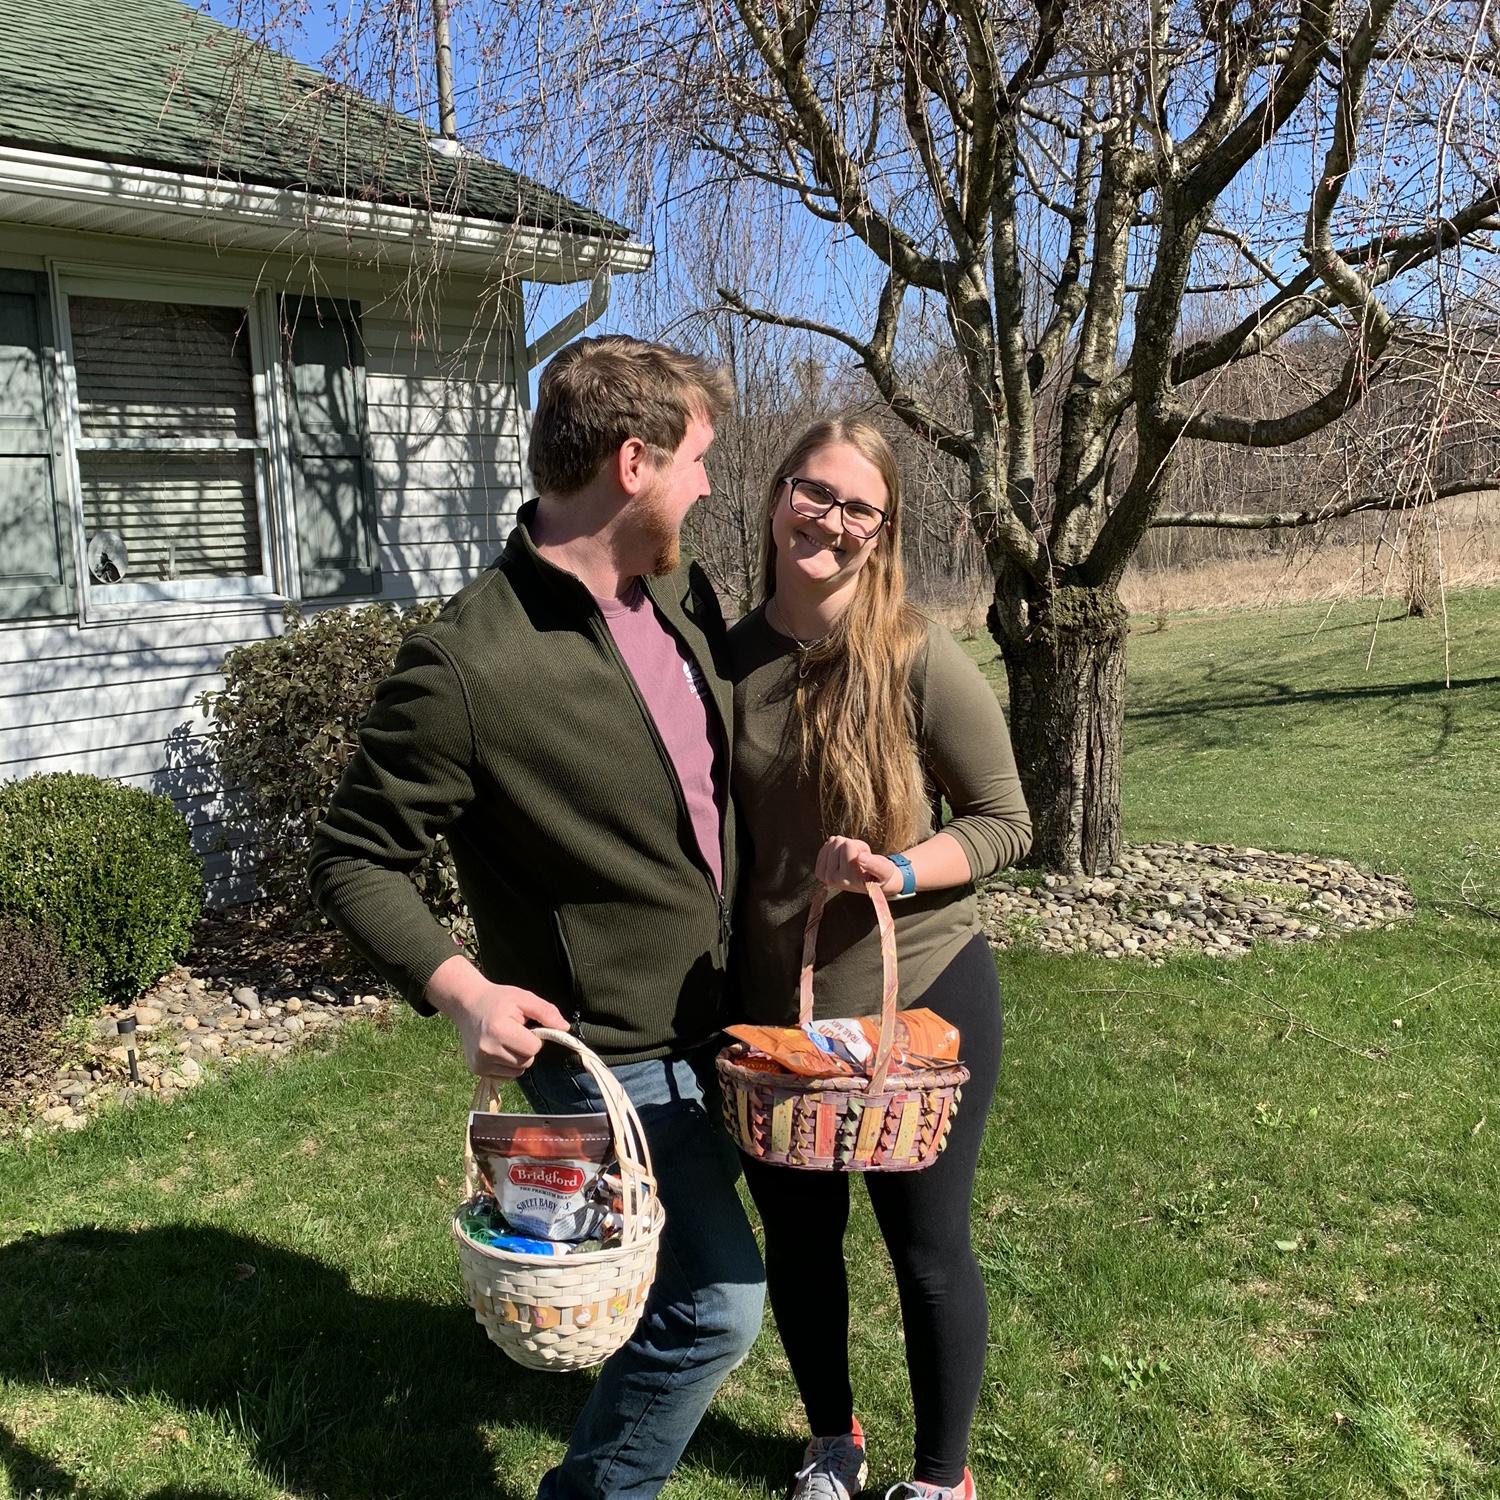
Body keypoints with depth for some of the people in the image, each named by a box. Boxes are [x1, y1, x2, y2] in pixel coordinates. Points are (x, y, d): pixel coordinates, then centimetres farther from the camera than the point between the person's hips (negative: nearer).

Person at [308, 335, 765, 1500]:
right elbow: (355, 859, -15)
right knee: (717, 1302, -1)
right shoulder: (468, 664, -25)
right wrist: (459, 988, -27)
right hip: (610, 1056, -8)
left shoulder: (683, 594, -2)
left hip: (711, 1026, 8)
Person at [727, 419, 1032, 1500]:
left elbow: (1006, 822, -7)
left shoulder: (921, 660, -14)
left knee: (928, 1251, 12)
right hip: (772, 1013, 4)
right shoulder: (726, 660, -3)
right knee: (797, 1244, 18)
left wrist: (896, 872, -25)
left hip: (922, 1003, -3)